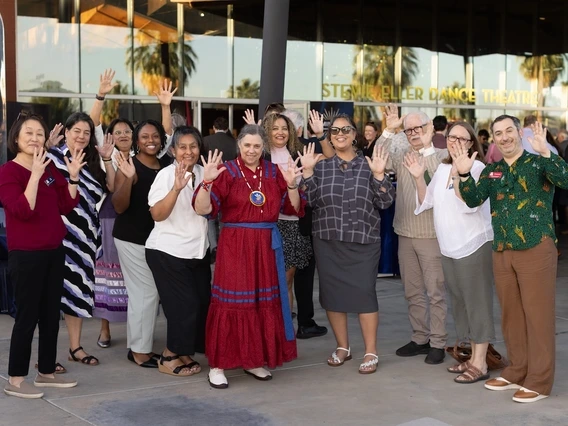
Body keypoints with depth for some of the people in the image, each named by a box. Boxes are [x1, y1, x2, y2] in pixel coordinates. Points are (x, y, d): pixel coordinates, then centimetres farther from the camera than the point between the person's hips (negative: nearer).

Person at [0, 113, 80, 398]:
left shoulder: (50, 169, 10)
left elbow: (66, 206, 7)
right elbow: (23, 211, -23)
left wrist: (73, 176, -3)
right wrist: (35, 174, -27)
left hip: (54, 252, 7)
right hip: (26, 255, -7)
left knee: (51, 315, 11)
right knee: (27, 315, -5)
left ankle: (46, 372, 22)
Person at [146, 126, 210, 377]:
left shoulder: (203, 173, 5)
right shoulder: (166, 175, -12)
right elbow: (157, 215, -21)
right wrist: (176, 188, -33)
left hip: (198, 251, 6)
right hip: (168, 252, -6)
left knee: (202, 303, 5)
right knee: (184, 306, -7)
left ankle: (183, 354, 21)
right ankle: (169, 358, 10)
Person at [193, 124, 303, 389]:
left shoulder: (274, 173, 7)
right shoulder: (227, 172, -6)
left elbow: (293, 208, 7)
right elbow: (202, 209, -14)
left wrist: (291, 185, -9)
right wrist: (207, 181, -28)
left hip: (266, 246, 5)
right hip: (234, 246, -4)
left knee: (264, 302, 10)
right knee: (231, 302, -3)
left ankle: (254, 360, 24)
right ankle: (218, 365, 5)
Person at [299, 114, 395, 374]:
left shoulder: (368, 166, 2)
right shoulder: (321, 167, 7)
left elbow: (385, 202, -3)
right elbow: (310, 201, -2)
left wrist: (379, 175, -16)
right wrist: (307, 172, -9)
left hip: (363, 242, -2)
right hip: (327, 242, 3)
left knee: (363, 293, -4)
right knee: (332, 293, 8)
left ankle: (371, 352, 7)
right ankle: (342, 347, 24)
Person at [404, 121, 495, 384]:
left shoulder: (478, 168, -11)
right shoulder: (442, 169, 11)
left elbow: (469, 204, -23)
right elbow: (426, 202, 13)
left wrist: (460, 172, -31)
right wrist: (418, 177, 0)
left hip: (474, 246, -8)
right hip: (449, 249, 8)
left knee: (477, 303, -3)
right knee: (461, 304, 13)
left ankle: (480, 364, 1)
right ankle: (473, 357, 23)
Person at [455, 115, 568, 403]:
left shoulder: (539, 163, -3)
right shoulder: (492, 171, 12)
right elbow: (474, 200, -1)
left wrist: (545, 152, -33)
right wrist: (464, 175, -18)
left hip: (536, 249, -5)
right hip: (501, 252, 6)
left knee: (537, 314, -1)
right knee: (511, 314, 13)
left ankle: (539, 380, 6)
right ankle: (517, 371, 26)